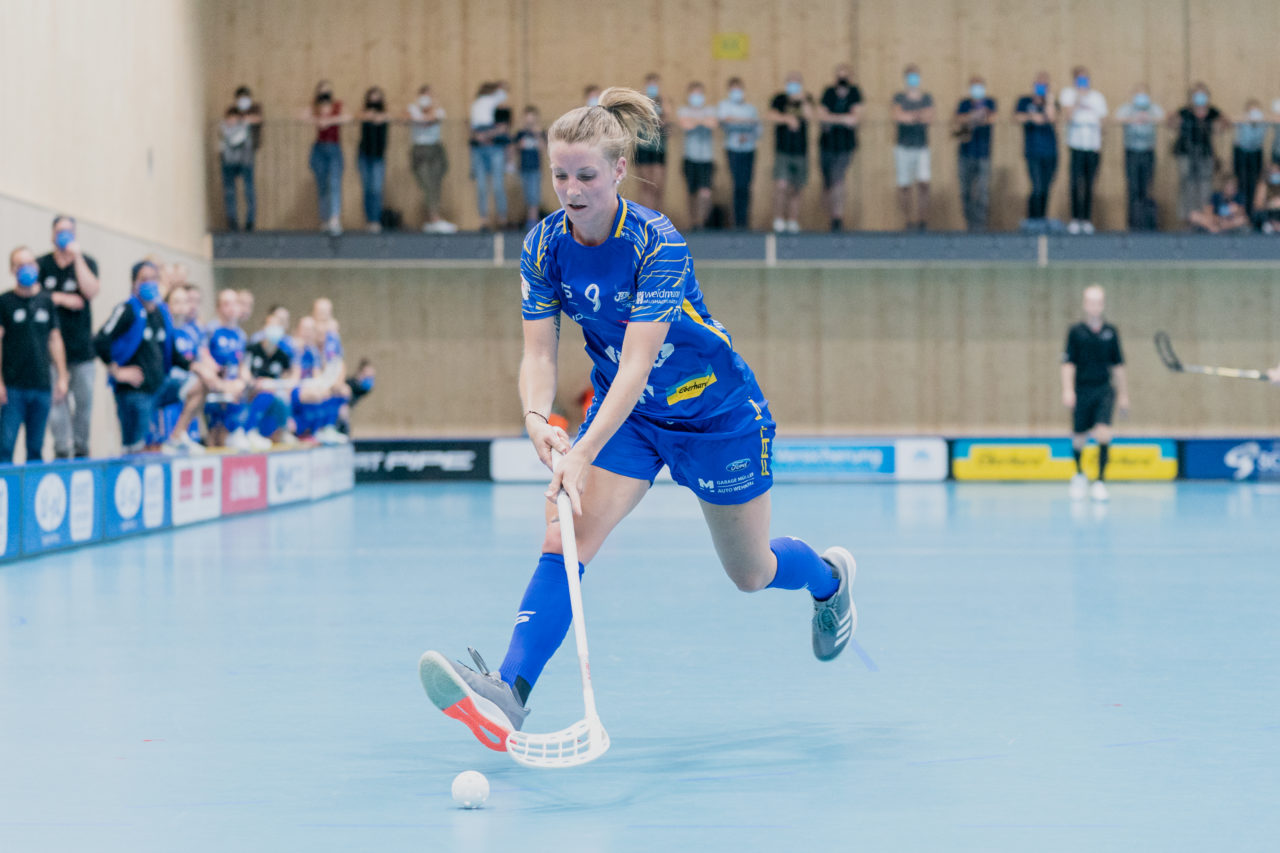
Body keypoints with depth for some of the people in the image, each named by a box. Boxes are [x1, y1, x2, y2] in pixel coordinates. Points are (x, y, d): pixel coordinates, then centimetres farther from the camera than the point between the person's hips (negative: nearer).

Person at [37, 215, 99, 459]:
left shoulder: (86, 262, 6)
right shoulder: (42, 264, 5)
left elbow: (91, 291, -11)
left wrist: (77, 257, -11)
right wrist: (61, 298, -10)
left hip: (81, 345, 1)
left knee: (84, 400, 2)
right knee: (57, 399, -8)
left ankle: (81, 449, 14)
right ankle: (61, 450, -5)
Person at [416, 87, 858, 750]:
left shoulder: (658, 242, -29)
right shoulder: (543, 246, -13)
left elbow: (638, 361, -36)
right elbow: (539, 352, -16)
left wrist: (584, 454, -46)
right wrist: (536, 419, -38)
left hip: (716, 412, -4)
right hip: (624, 413, 4)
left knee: (750, 574, 12)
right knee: (564, 538, -20)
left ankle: (829, 575, 47)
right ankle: (509, 692, -31)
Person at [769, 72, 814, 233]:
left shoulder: (807, 100, 7)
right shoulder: (779, 99, 0)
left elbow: (810, 116, -8)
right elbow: (772, 117, -13)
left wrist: (803, 101, -19)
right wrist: (787, 118, -29)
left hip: (801, 151, 3)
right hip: (783, 151, -3)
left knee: (796, 190, 7)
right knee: (781, 185, -16)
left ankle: (793, 222, 15)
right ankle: (778, 220, -6)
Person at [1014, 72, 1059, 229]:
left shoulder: (1050, 103, 12)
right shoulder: (1025, 101, 7)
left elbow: (1052, 117, -6)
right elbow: (1017, 117, -7)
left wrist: (1049, 99, -6)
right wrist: (1031, 117, -24)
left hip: (1050, 152, 3)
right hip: (1033, 151, -3)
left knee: (1046, 187, 6)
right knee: (1037, 187, -12)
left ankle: (1042, 218, 14)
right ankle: (1032, 218, -6)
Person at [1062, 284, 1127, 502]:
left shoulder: (1110, 332, 5)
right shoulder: (1076, 331, -1)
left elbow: (1118, 365, 12)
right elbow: (1068, 363, -3)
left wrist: (1123, 394, 13)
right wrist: (1068, 390, -14)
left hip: (1104, 389, 1)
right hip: (1081, 390, -1)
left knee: (1103, 432, -17)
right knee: (1079, 437, 8)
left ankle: (1101, 481, -11)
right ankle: (1079, 473, 36)